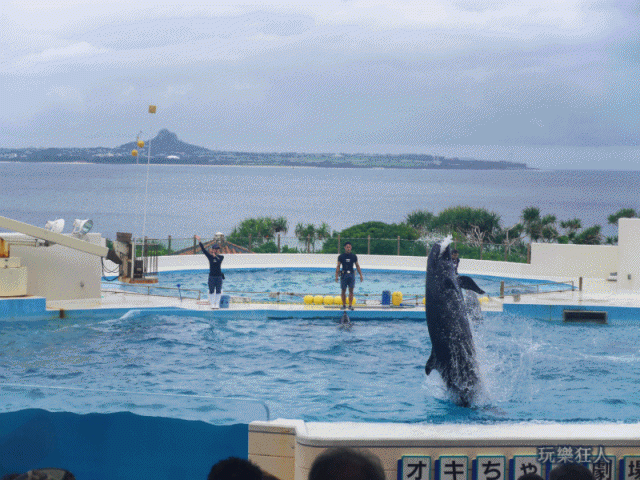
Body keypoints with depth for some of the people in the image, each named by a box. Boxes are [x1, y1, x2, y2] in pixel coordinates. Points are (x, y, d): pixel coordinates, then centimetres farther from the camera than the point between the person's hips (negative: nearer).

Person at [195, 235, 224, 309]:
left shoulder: (221, 257, 4)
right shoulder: (210, 256, 3)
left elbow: (219, 262, -14)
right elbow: (204, 250, -3)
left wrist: (215, 256, -22)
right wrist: (199, 241, -8)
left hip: (219, 276, 0)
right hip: (211, 276, 0)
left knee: (218, 291, 3)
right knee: (211, 291, 1)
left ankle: (217, 304, 9)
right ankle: (212, 304, 8)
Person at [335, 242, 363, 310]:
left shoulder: (354, 256, 6)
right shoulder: (341, 256, 2)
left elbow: (357, 266, 11)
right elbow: (338, 266, 2)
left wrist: (361, 275, 8)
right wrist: (336, 276, -7)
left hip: (351, 274, 1)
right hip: (344, 274, -1)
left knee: (351, 290, -4)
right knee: (343, 291, 3)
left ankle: (350, 305, -3)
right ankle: (344, 305, 13)